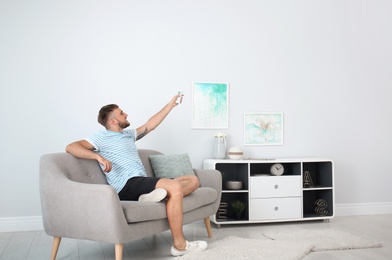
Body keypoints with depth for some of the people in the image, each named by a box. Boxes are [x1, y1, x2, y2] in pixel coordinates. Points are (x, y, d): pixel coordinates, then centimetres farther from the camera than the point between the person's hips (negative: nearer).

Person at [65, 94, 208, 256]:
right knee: (175, 187, -30)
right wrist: (98, 156, -21)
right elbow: (71, 147, -5)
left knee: (193, 180, 4)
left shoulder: (129, 134, 29)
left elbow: (150, 125, 35)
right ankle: (180, 245, -27)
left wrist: (171, 104, 34)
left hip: (143, 184, 9)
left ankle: (160, 193, -25)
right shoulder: (102, 137, 6)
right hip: (128, 185, -9)